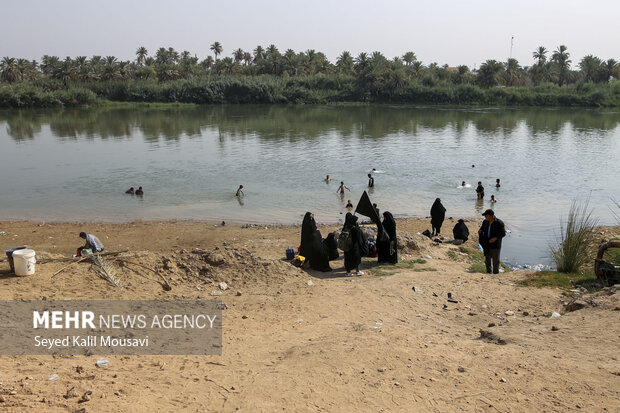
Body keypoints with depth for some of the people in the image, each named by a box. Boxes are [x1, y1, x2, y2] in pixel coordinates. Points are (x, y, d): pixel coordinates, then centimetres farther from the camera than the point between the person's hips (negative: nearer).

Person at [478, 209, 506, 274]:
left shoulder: (499, 223, -13)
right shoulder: (485, 222, 2)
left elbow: (503, 233, -12)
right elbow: (482, 228, 18)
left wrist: (495, 238, -26)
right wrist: (480, 231, -6)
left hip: (495, 245, -5)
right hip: (487, 245, 5)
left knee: (495, 261, 1)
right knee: (487, 260, 13)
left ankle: (496, 273, 10)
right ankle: (488, 273, 25)